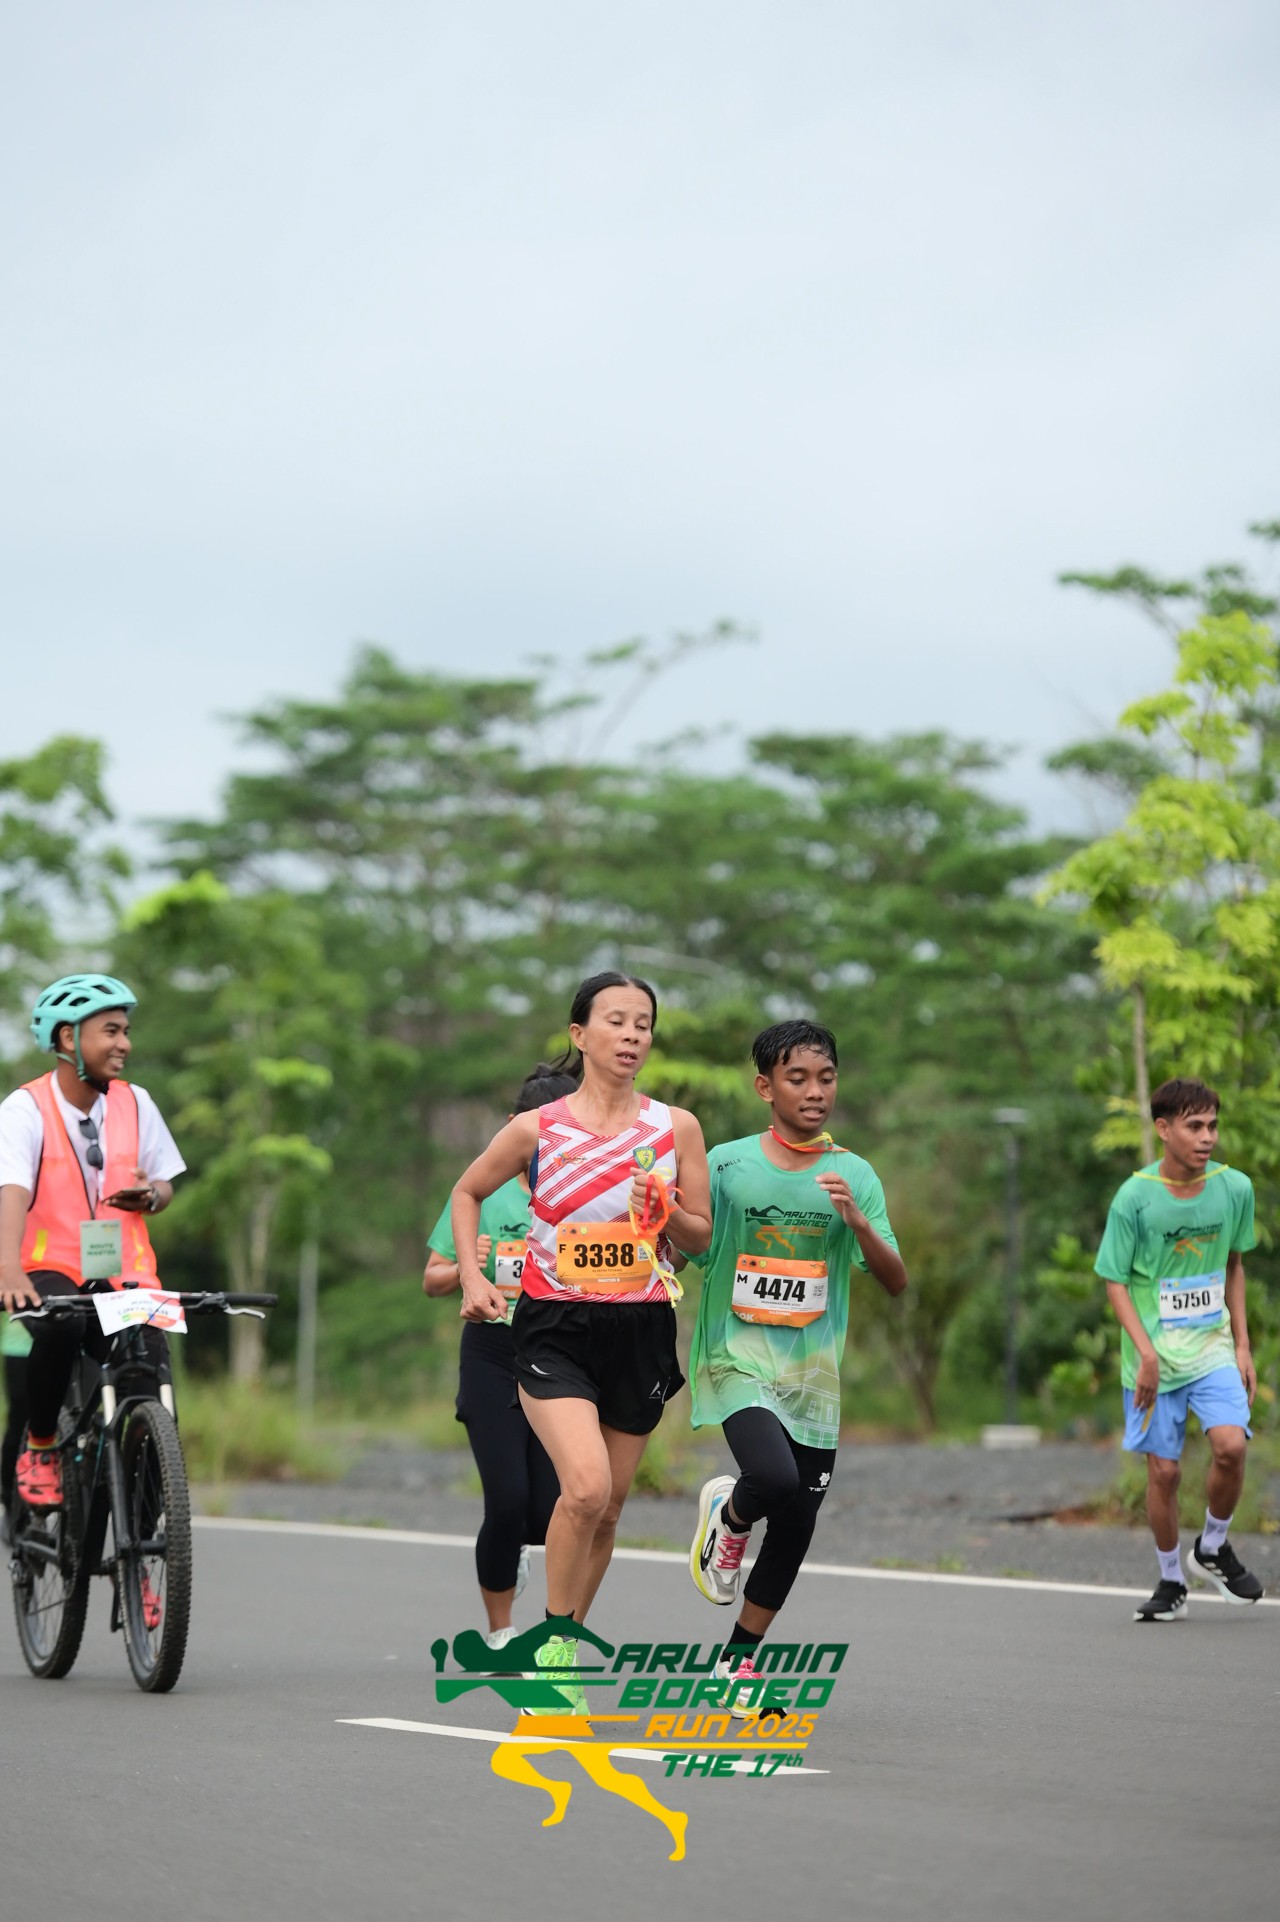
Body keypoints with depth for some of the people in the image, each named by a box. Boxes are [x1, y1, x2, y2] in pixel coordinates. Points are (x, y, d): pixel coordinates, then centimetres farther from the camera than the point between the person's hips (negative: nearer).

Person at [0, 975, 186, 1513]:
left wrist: (150, 1196, -13)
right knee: (59, 1326, -36)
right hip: (52, 1270, -3)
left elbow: (164, 1183, 14)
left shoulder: (135, 1103, 6)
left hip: (123, 1273, 4)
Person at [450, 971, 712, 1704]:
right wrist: (472, 1274, 1)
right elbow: (468, 1192, 14)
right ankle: (554, 1638, -2)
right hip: (556, 1329, -3)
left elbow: (702, 1237, 8)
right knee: (586, 1487, -21)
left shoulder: (676, 1128, 3)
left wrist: (667, 1213, -13)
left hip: (641, 1332, 3)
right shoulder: (537, 1129, -2)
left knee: (607, 1509, 7)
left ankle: (561, 1652, 24)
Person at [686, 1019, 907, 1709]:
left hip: (815, 1376, 4)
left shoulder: (854, 1175, 5)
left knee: (796, 1524, 5)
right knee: (776, 1480, -28)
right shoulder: (727, 1165, -2)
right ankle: (728, 1515, 8)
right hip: (739, 1361, -3)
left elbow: (895, 1282, 0)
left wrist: (858, 1223, -17)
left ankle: (739, 1660, 24)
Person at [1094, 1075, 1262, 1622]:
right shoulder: (1135, 1197, -12)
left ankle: (1212, 1549, 7)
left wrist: (1242, 1346, 9)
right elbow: (1115, 1282, -5)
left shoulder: (1235, 1188, -2)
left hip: (1212, 1349, 2)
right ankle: (1170, 1584, 20)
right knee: (1163, 1471, 0)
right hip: (1154, 1359, -2)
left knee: (1231, 1444, -19)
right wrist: (1146, 1353, -15)